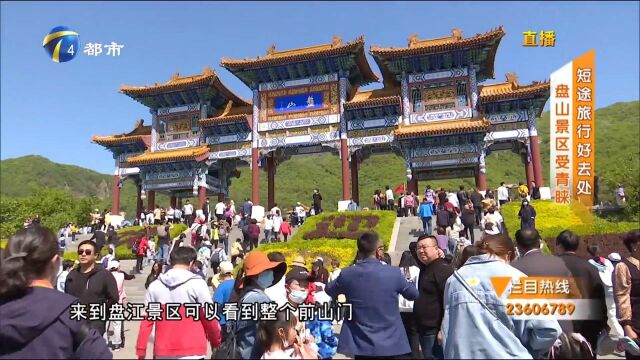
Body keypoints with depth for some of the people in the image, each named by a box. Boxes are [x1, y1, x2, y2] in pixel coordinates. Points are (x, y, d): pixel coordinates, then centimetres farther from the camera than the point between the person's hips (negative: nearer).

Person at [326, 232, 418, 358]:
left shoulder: (347, 274, -9)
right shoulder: (393, 273, -13)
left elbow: (329, 291, 12)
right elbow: (414, 294, 5)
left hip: (361, 346, 2)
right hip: (391, 345, -1)